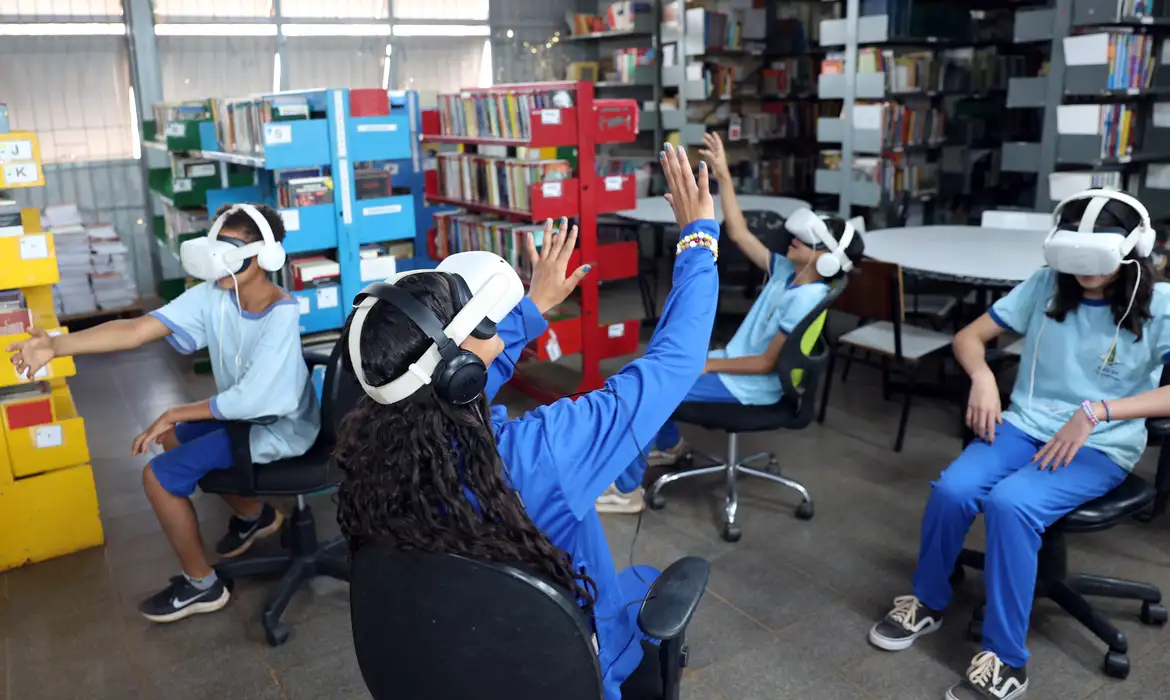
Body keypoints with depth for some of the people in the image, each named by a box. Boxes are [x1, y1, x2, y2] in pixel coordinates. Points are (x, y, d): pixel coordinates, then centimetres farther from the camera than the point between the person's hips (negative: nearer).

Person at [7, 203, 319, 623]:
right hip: (244, 412, 8)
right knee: (173, 439, 24)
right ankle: (253, 514, 36)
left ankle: (201, 584, 8)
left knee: (159, 476, -11)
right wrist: (56, 345, -29)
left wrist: (173, 414, -19)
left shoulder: (282, 316, -30)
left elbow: (250, 399, -29)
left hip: (280, 427, -8)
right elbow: (136, 329, -16)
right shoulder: (213, 296, -8)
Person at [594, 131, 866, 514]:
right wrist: (723, 176, 0)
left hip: (745, 386, -9)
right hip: (731, 363, 9)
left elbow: (768, 364, -23)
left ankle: (627, 491, -5)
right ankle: (670, 445, 35)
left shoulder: (804, 299, -23)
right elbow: (739, 234, 3)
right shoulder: (787, 271, 1)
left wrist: (710, 365, -17)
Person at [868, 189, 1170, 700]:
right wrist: (983, 377, -14)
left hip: (1102, 447, -3)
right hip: (1024, 425, 3)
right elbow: (969, 336, 7)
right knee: (952, 489, -26)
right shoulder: (1046, 286, 3)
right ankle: (927, 603, 2)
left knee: (1009, 503, -33)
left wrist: (1096, 411, -26)